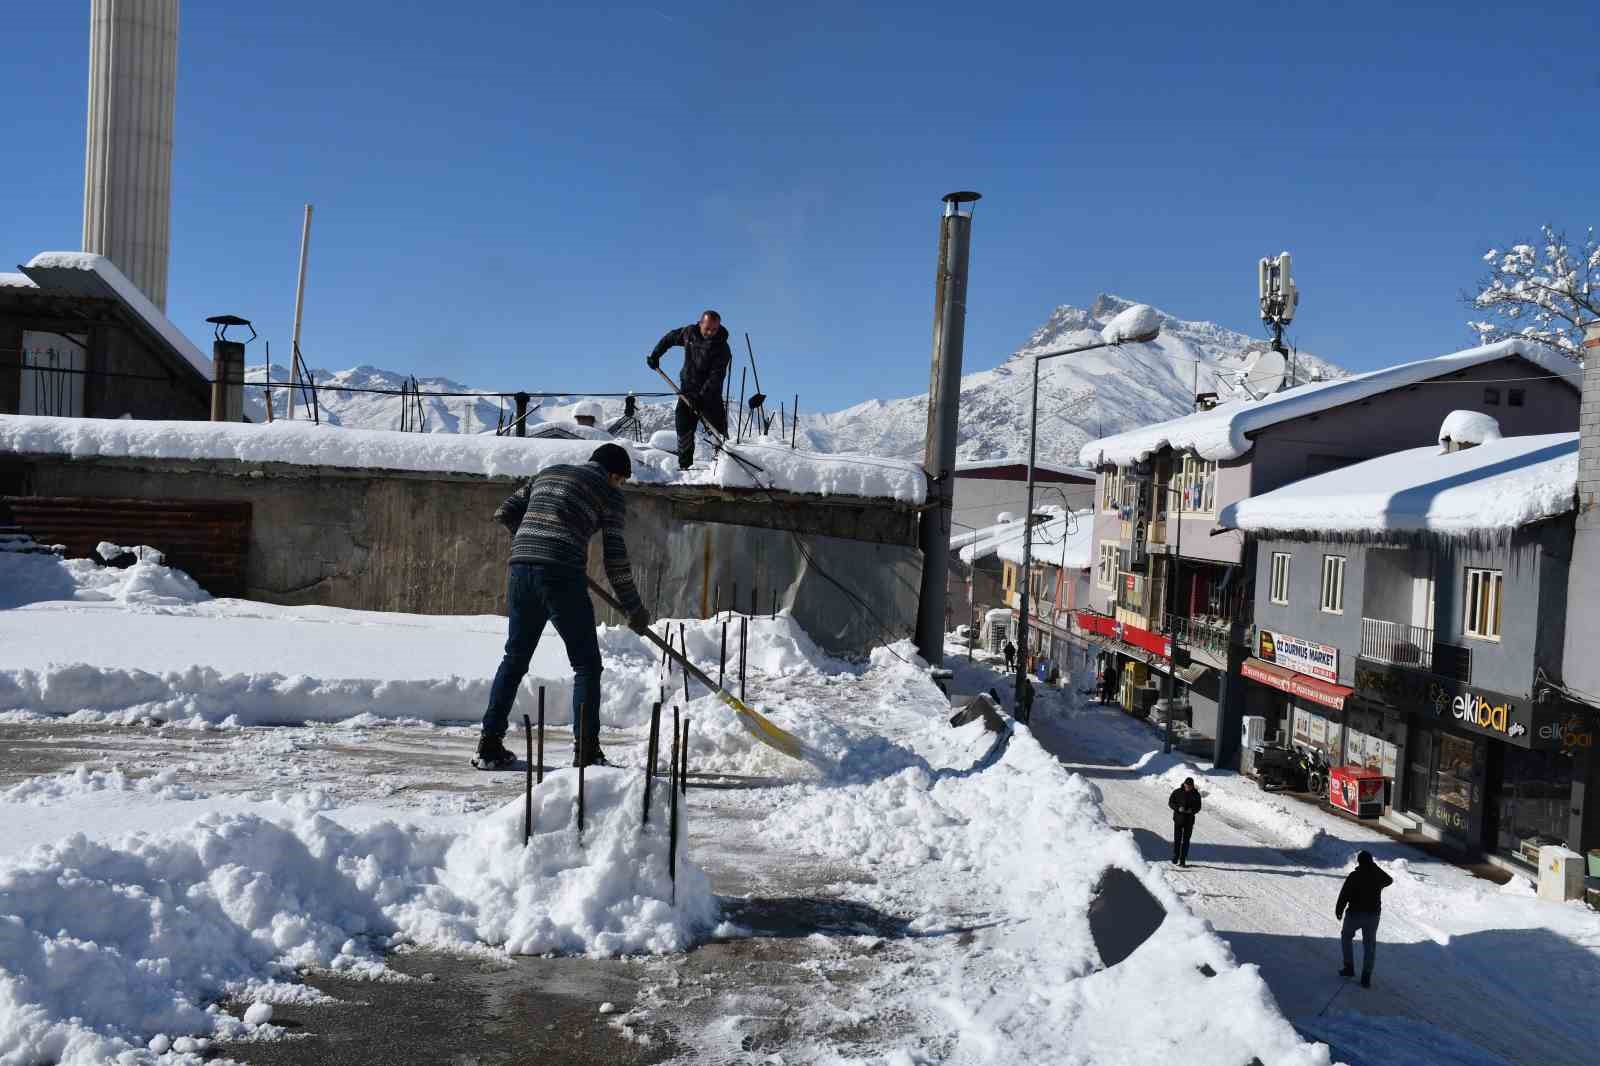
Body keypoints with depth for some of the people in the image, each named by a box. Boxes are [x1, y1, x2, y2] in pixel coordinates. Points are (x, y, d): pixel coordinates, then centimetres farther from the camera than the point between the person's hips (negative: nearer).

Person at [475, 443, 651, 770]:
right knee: (586, 664, 3)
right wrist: (634, 608, 8)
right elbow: (614, 556, 1)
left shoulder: (548, 473, 23)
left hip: (521, 569, 6)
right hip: (561, 575, -6)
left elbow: (504, 513, 23)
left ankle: (489, 745, 18)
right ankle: (586, 752, -1)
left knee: (514, 659, 17)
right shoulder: (609, 492, 6)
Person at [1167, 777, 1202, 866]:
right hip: (1178, 819, -1)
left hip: (1189, 821, 1)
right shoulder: (1177, 792, -3)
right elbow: (1170, 803, 1)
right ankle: (1175, 858, 16)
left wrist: (1192, 810, -16)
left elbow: (1198, 807, 6)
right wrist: (1178, 808, -17)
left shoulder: (1196, 794, 1)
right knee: (1177, 840, 0)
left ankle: (1183, 860, 7)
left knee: (1186, 841, 2)